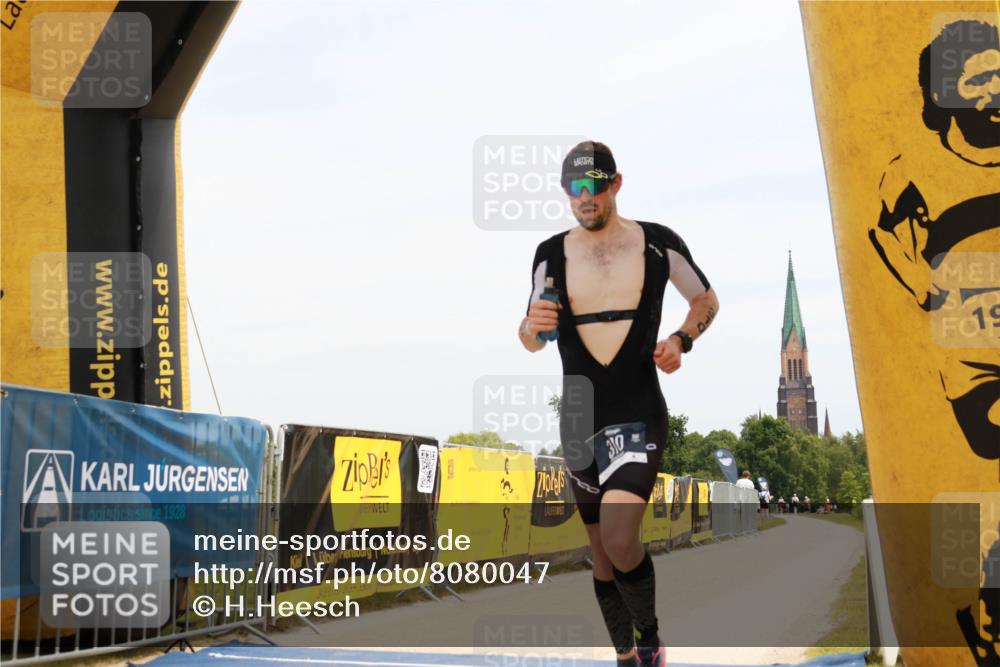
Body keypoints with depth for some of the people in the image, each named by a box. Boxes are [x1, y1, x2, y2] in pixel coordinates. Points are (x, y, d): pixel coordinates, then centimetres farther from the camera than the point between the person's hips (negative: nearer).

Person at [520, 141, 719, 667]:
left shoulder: (659, 243, -3)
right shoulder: (551, 254, 3)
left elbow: (705, 299, 13)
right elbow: (530, 340, 11)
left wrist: (681, 341, -6)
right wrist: (533, 326, -12)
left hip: (639, 413, -4)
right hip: (579, 419, 4)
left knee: (618, 542, -21)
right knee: (601, 552, 11)